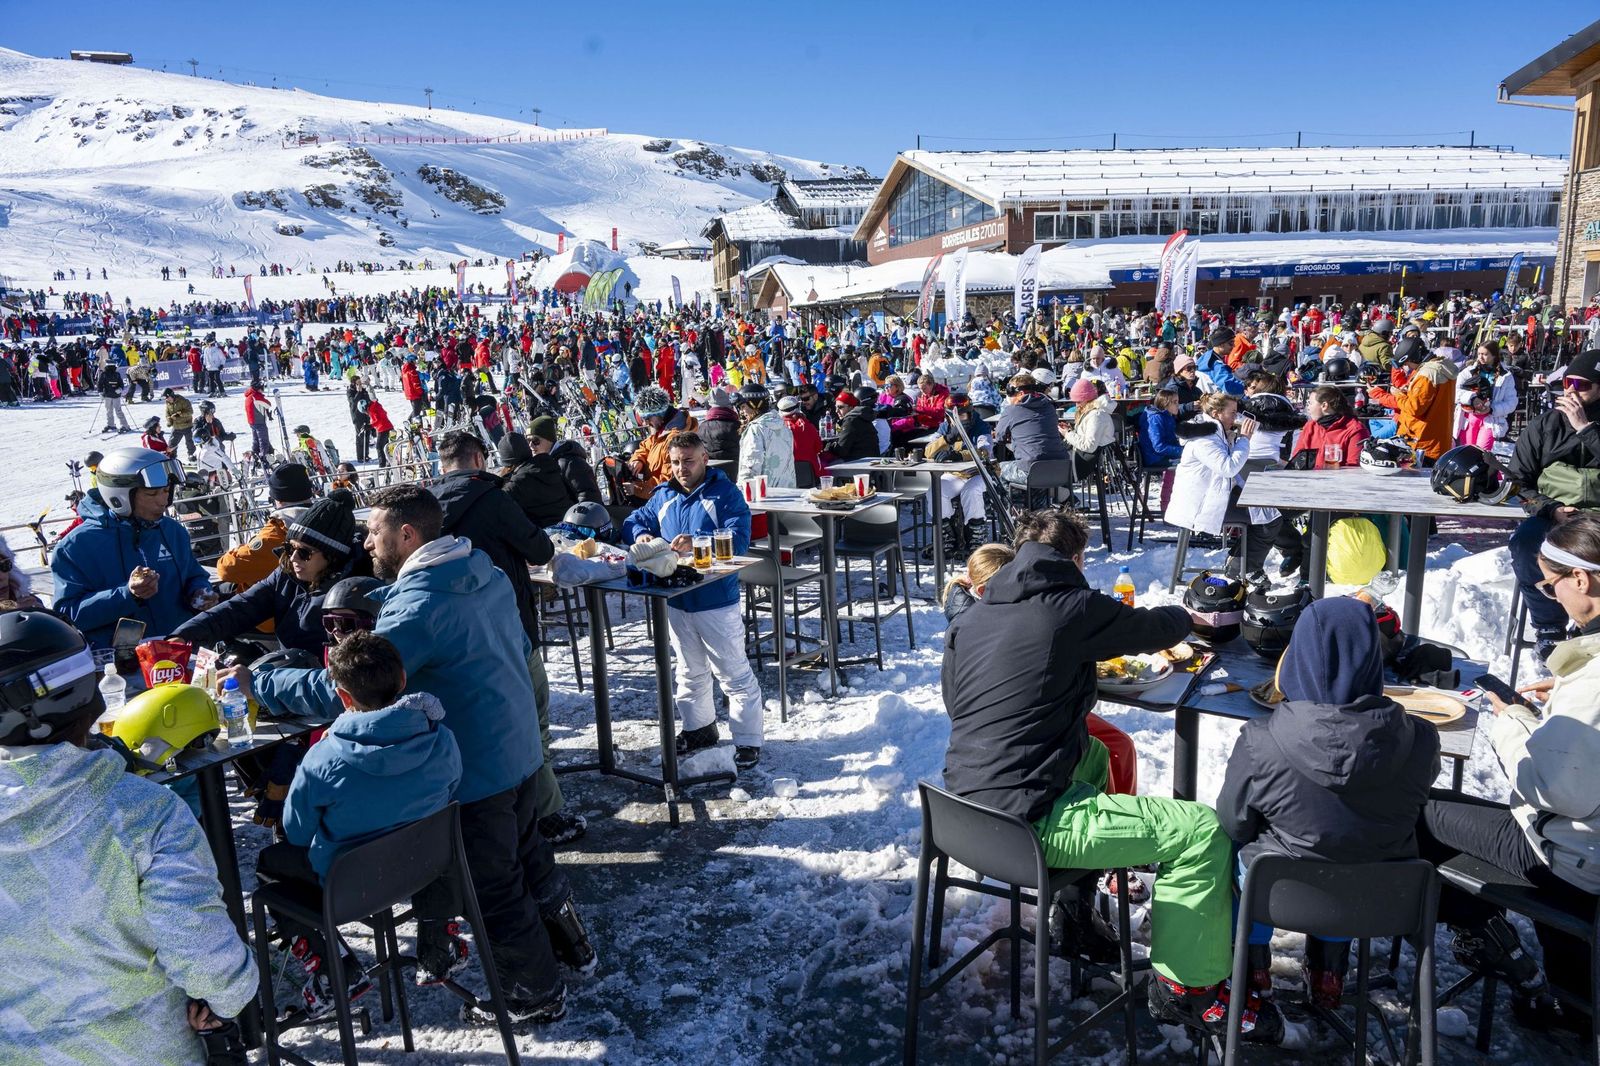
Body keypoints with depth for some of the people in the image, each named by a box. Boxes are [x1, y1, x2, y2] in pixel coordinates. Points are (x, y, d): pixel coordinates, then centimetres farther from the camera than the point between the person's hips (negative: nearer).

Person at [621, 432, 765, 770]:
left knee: (734, 674, 1)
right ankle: (698, 728, 39)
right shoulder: (663, 496, 8)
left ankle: (748, 741, 11)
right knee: (690, 672, 21)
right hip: (676, 602, 6)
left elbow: (738, 539, -23)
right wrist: (640, 535, -10)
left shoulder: (726, 494, -11)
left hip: (717, 602, -6)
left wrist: (696, 542, -37)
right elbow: (633, 522, 14)